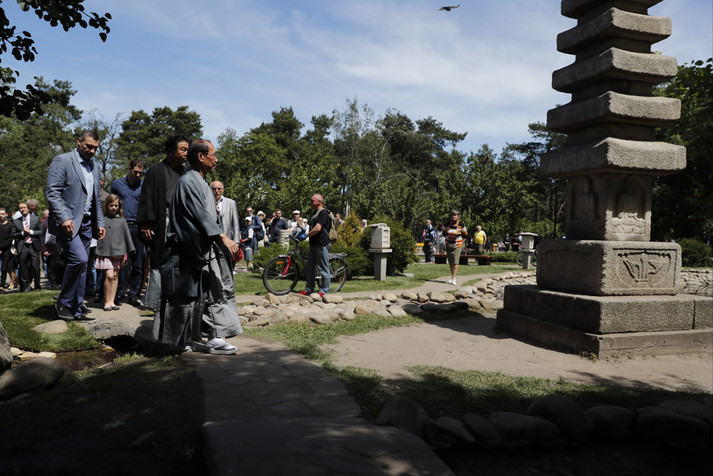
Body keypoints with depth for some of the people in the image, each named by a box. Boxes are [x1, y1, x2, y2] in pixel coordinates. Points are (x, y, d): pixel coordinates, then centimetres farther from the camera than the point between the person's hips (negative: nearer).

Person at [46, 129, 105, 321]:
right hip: (67, 222, -7)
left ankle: (76, 309, 14)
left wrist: (100, 223, 15)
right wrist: (64, 218, -22)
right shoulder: (62, 161, -4)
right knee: (79, 258, -20)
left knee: (80, 265, 8)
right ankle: (63, 303, -2)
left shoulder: (94, 166, 17)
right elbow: (52, 193, -12)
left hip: (86, 223, 7)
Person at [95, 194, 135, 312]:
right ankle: (107, 302, -1)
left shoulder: (121, 221, 7)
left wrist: (126, 254, 5)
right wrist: (95, 250, 9)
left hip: (118, 252, 2)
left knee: (115, 276, 4)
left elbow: (127, 237, 9)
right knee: (109, 275, -11)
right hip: (104, 253, -2)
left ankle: (112, 301, 13)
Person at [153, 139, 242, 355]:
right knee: (185, 296, 1)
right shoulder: (188, 182, -12)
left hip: (204, 250, 9)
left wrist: (224, 240, 16)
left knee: (206, 295, 6)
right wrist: (223, 237, -24)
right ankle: (178, 340, 13)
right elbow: (200, 215, -21)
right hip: (188, 251, -9)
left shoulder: (202, 183, 17)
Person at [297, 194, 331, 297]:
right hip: (314, 244, 10)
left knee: (323, 269, -2)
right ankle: (309, 289, 21)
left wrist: (306, 235, -13)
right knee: (310, 268, 13)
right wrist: (305, 235, 19)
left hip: (322, 245, -10)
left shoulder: (323, 213, -13)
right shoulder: (315, 213, 19)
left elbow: (317, 228, -21)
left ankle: (324, 291, 4)